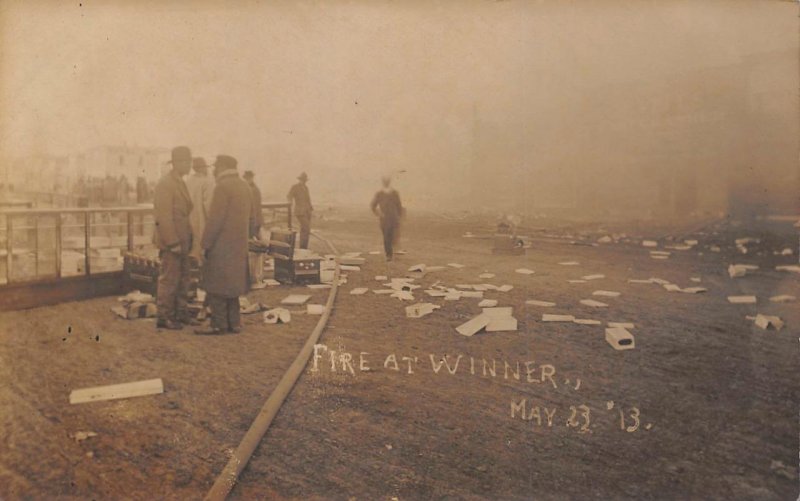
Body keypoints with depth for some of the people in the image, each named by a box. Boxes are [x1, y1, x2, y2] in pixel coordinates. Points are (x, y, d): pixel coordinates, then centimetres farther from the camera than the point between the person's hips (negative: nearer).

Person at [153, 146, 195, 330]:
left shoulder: (180, 183, 15)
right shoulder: (165, 184, -15)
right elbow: (164, 216, -20)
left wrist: (189, 239, 14)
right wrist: (172, 242, -21)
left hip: (182, 240, 9)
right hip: (171, 241, -9)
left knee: (183, 278, 15)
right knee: (169, 279, -2)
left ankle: (180, 312, 25)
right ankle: (164, 317, 8)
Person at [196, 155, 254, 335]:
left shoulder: (222, 187, -14)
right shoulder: (244, 186, 11)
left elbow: (215, 219, -17)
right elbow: (250, 218, 15)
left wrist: (205, 244, -11)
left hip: (221, 246, -8)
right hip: (239, 246, 8)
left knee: (216, 286, 0)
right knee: (231, 285, 14)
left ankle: (218, 324, 3)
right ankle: (233, 323, 17)